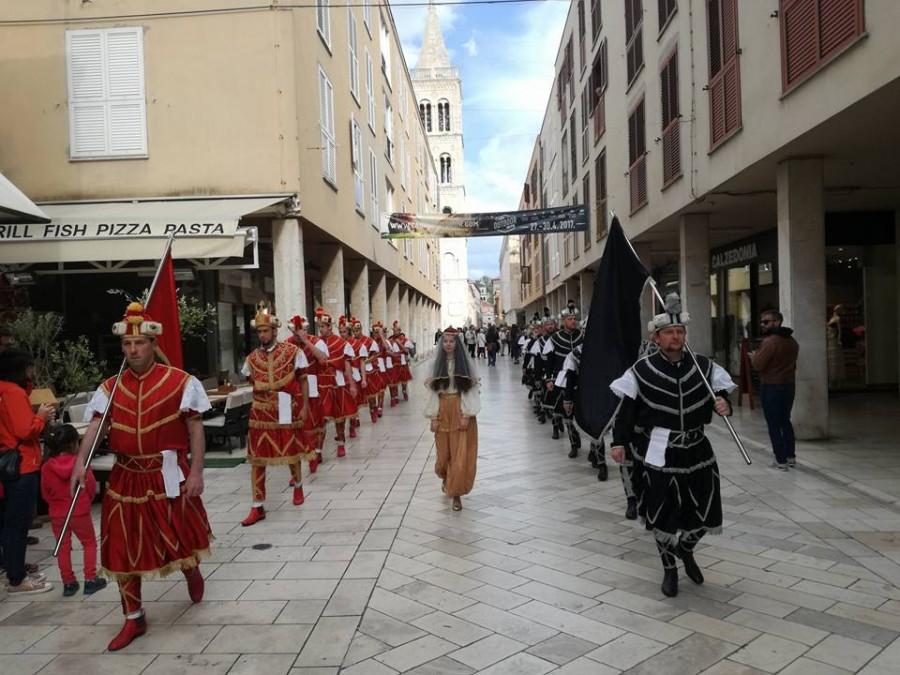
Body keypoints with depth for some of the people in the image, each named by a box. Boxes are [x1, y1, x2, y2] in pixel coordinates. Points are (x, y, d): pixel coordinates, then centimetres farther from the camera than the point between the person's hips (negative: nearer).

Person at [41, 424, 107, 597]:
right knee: (89, 543, 13)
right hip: (80, 513, -2)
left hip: (57, 514, 2)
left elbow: (45, 494, 0)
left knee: (63, 548, 14)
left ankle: (68, 583, 18)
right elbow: (92, 487, -5)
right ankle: (90, 580, 12)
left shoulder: (47, 467, -9)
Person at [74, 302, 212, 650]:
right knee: (123, 549, 9)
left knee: (180, 537, 7)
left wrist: (196, 472, -11)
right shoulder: (110, 387, 3)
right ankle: (134, 619, 27)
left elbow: (195, 430, -7)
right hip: (126, 476, 3)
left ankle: (191, 569, 46)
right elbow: (95, 426, -8)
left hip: (168, 474, -3)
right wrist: (81, 461, -24)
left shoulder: (180, 382, -8)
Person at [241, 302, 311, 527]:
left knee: (291, 453, 14)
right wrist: (265, 394, 3)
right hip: (261, 414, 2)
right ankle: (257, 507, 8)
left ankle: (298, 486, 43)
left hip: (287, 413, -2)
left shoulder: (293, 352, -6)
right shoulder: (252, 358, 2)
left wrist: (304, 406, -6)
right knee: (257, 459, 0)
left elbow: (303, 381, -1)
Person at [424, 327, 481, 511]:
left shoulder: (465, 363, -2)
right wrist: (433, 417, -4)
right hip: (442, 411, 2)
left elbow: (471, 390, -5)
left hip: (461, 411, -2)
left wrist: (467, 415, -13)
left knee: (460, 453, -3)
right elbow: (432, 391, 2)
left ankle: (456, 492, 9)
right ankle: (446, 479, 41)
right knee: (443, 451, 10)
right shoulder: (436, 364, 3)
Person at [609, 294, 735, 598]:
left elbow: (720, 396, 7)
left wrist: (723, 405, -16)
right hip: (660, 454, -3)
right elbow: (627, 409, -6)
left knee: (705, 514, 10)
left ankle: (686, 550, 43)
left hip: (697, 450, 3)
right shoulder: (642, 370, -8)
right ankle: (669, 570, 31)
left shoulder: (704, 367, 0)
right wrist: (619, 442, -11)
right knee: (663, 516, 6)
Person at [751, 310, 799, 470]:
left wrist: (753, 356, 0)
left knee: (774, 425, -1)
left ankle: (781, 460, 2)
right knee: (785, 421, 19)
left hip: (771, 388, -8)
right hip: (788, 385, 9)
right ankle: (791, 456, 24)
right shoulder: (792, 341, 10)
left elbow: (757, 365, -22)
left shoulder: (770, 341, -20)